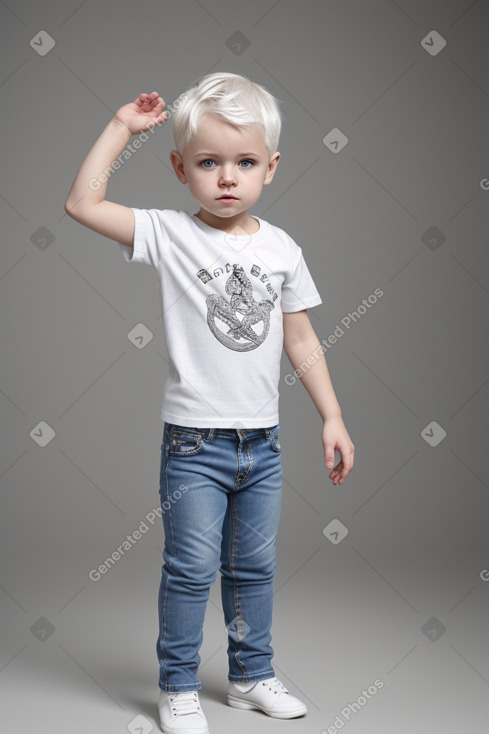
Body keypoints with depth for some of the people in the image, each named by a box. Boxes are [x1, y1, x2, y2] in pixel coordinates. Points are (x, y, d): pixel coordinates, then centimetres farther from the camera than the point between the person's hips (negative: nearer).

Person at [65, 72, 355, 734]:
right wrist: (123, 126, -10)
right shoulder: (170, 235, -7)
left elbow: (301, 340, 8)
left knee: (254, 566, 16)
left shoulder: (282, 249, 3)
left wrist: (332, 418, 6)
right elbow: (82, 203, -16)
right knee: (192, 568, 3)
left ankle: (252, 675, 33)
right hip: (194, 442, -4)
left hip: (262, 440, 4)